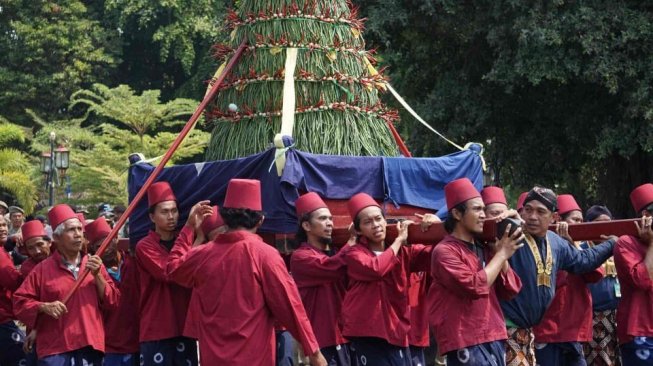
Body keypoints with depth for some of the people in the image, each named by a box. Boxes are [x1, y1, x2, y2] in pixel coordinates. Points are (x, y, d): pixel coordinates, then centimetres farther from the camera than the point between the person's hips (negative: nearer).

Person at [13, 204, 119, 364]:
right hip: (55, 349, -3)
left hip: (90, 347, 3)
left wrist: (97, 275, -4)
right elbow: (20, 301, 4)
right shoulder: (43, 269, 4)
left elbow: (112, 301, 9)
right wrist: (44, 307, -12)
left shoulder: (94, 265, 13)